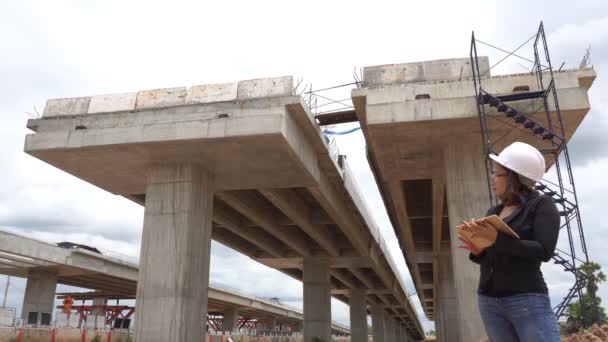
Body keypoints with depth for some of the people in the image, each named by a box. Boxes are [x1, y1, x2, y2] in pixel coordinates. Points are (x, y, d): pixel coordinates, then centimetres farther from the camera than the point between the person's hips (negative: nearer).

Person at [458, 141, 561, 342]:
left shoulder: (542, 204, -1)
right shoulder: (493, 212, 14)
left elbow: (544, 251, -14)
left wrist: (496, 238, -20)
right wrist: (477, 251, -4)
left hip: (528, 300, -6)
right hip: (488, 301, 6)